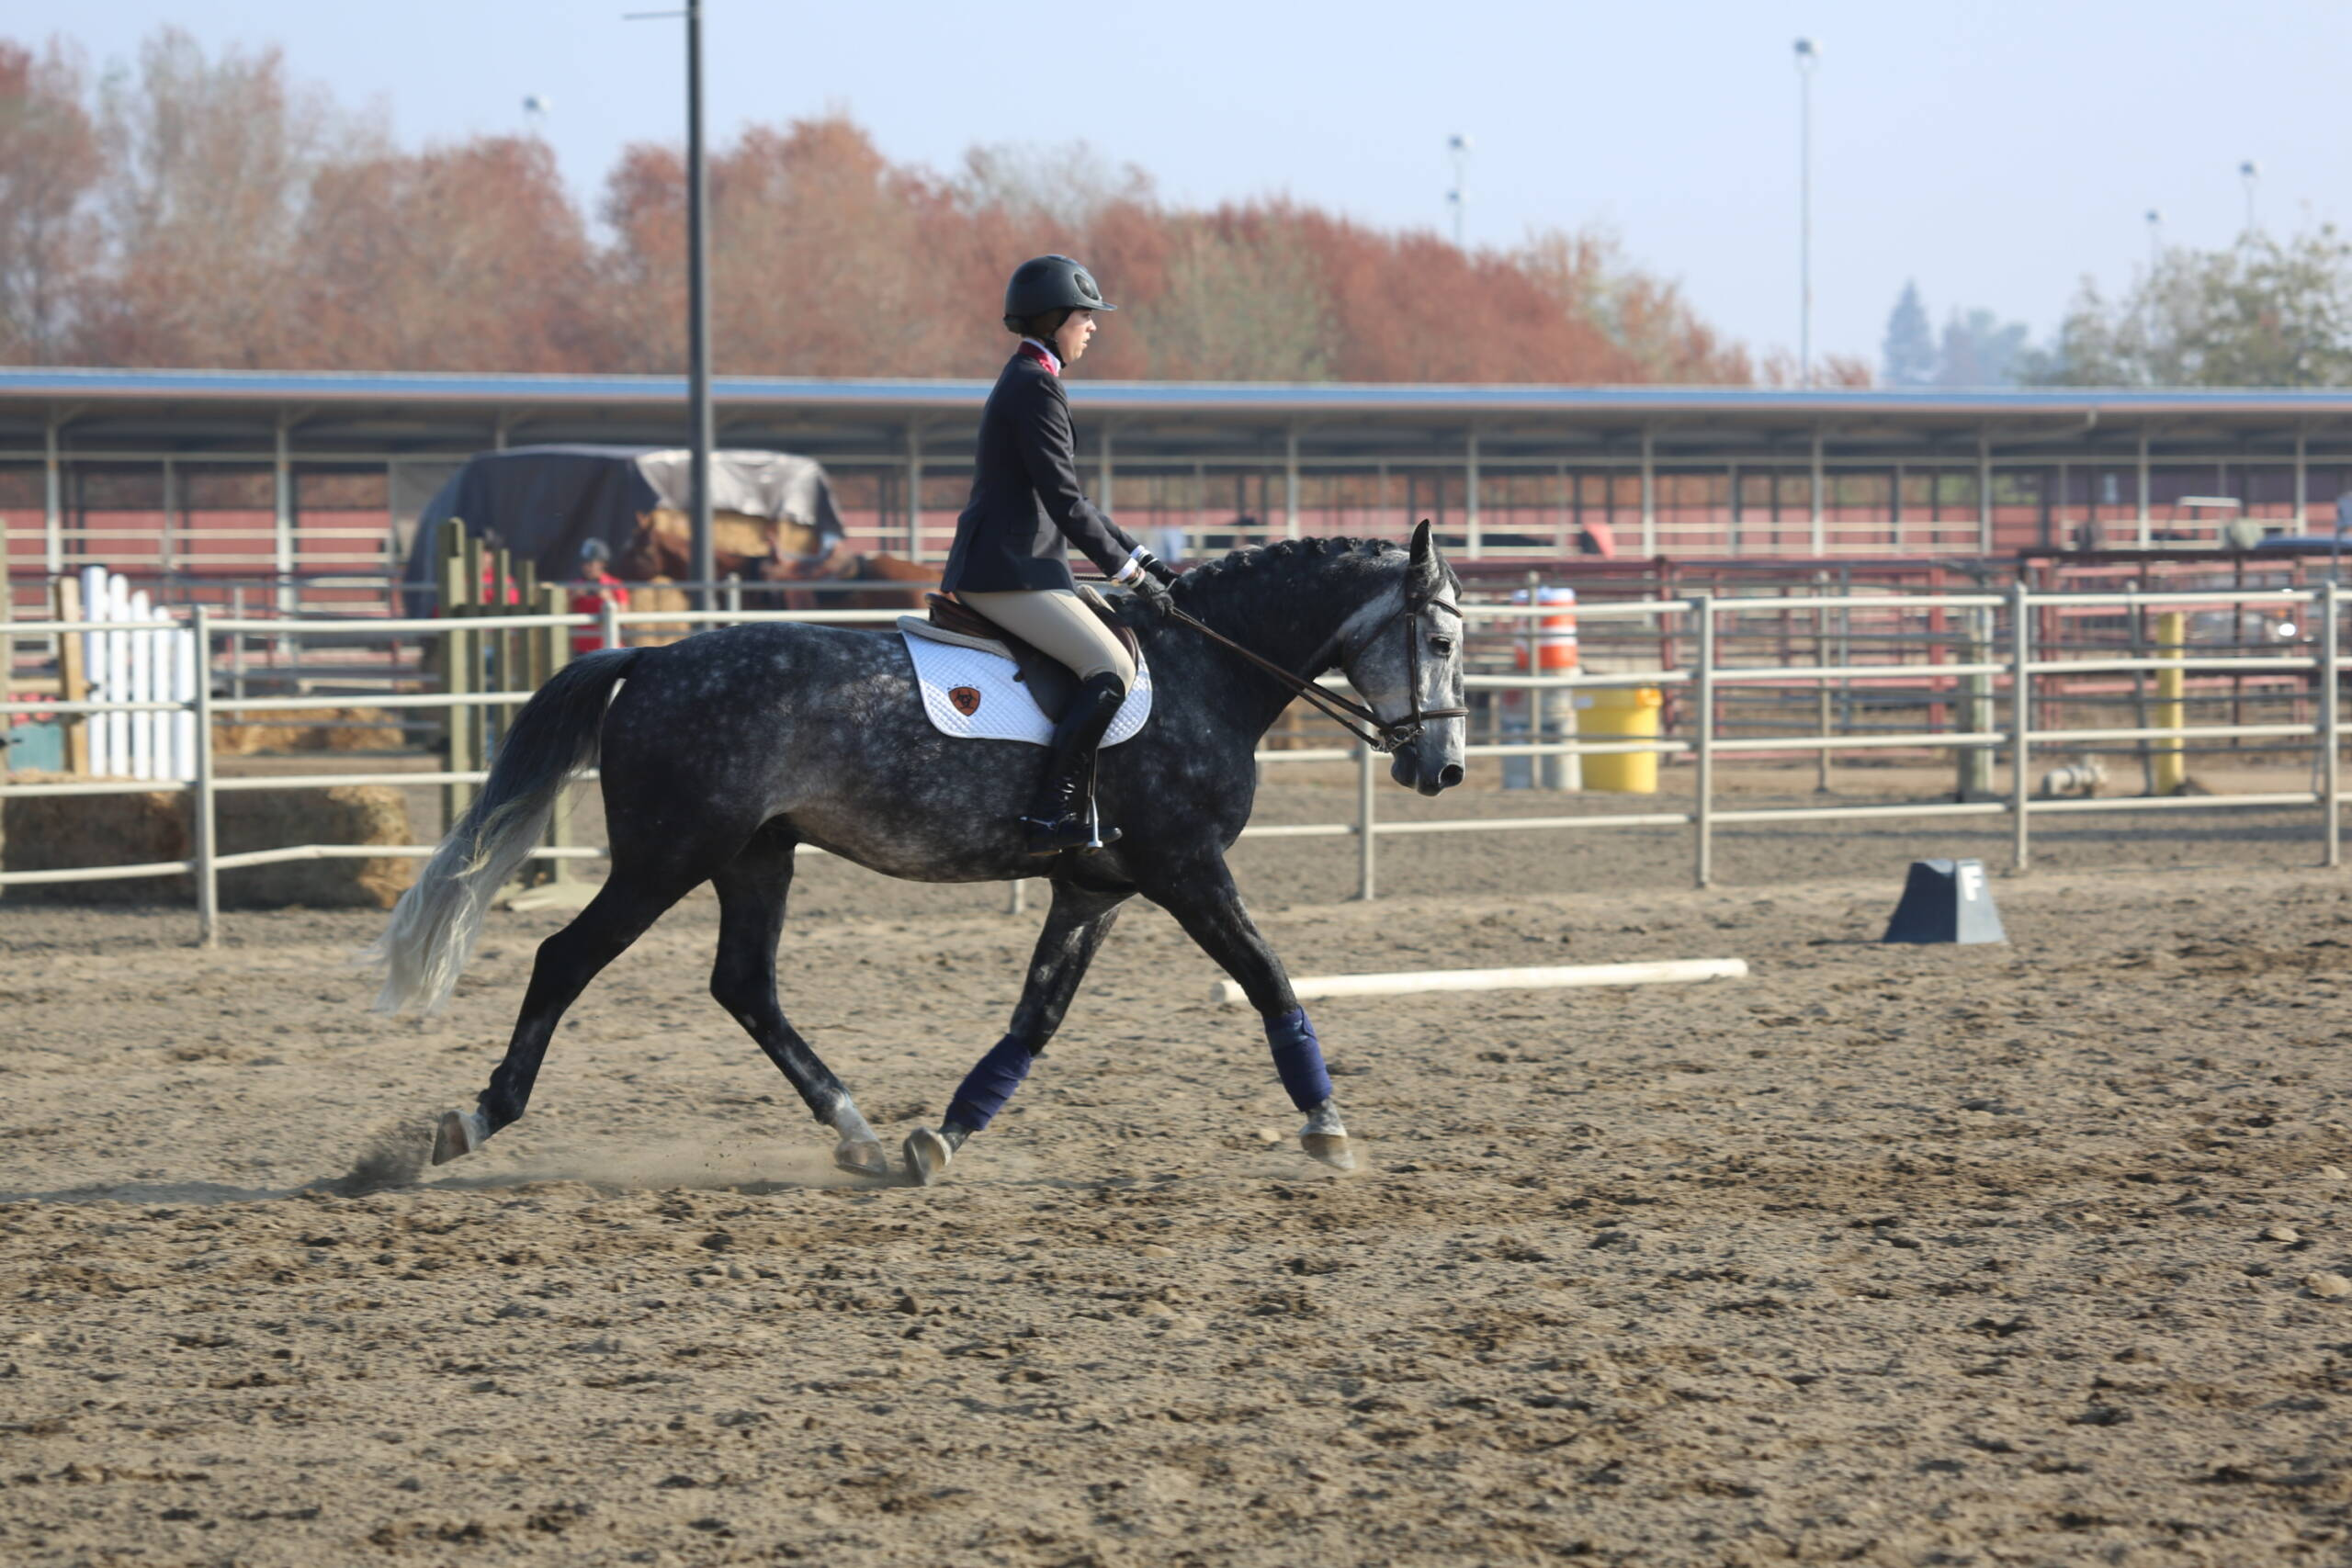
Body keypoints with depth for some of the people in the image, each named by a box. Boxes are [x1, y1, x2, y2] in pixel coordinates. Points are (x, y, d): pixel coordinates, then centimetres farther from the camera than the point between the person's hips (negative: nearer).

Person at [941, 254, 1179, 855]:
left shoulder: (1028, 381, 20)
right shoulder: (1036, 386, -13)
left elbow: (1064, 498, 25)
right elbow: (1064, 501, -17)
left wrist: (1138, 556, 20)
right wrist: (1129, 573, -12)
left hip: (1008, 565, 11)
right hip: (1007, 572, -11)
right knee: (1112, 669, -18)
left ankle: (1063, 805, 15)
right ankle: (1053, 815, -22)